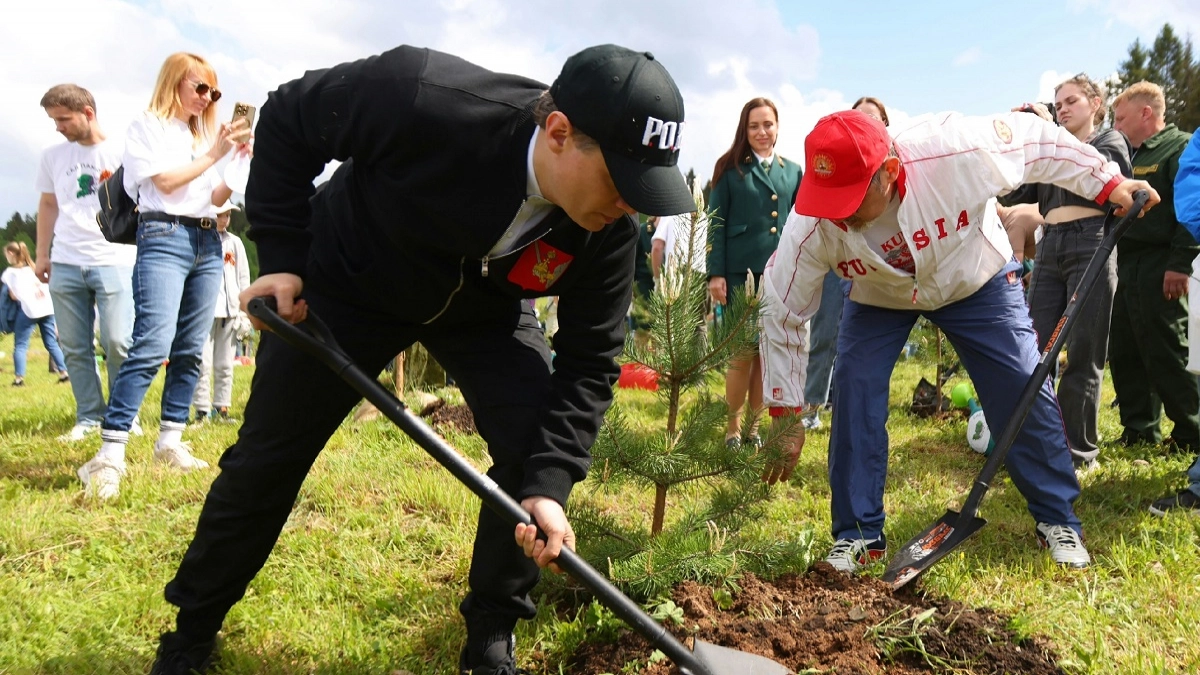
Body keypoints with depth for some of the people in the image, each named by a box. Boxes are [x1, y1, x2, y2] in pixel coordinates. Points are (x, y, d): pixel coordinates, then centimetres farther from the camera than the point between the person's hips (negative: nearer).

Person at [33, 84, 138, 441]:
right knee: (74, 347, 5)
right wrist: (41, 254, 16)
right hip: (65, 264, 4)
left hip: (114, 260, -4)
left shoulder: (123, 152, 0)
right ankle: (89, 417, 14)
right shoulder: (53, 156, 12)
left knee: (118, 343, -8)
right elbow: (48, 204, 21)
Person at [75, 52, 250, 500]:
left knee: (190, 350, 3)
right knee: (153, 344, -20)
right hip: (164, 237, -7)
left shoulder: (201, 134, 22)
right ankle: (110, 455, -20)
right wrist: (213, 154, -6)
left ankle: (170, 441, 9)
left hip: (208, 243, 7)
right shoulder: (148, 126, 5)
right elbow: (166, 182, -8)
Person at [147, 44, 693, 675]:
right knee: (266, 457, 5)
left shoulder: (611, 232, -27)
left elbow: (589, 362, -20)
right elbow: (286, 117, -20)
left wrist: (549, 484, -32)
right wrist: (282, 256, -22)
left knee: (536, 447, -14)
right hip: (348, 280, -2)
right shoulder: (420, 95, -38)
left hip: (486, 309, 3)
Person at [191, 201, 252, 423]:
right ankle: (202, 409, 0)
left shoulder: (234, 242, 13)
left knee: (225, 365, 6)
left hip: (229, 311, 4)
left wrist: (244, 311, 7)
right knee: (203, 363, -5)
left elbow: (243, 276, 14)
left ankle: (222, 408, 12)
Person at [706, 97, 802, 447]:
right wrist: (716, 273, -10)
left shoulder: (793, 172, 13)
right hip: (740, 272, -3)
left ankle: (753, 423, 19)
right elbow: (716, 224, -2)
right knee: (742, 351, -1)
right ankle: (733, 426, 12)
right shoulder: (731, 170, 2)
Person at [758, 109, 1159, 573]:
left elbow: (1035, 139, -20)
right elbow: (782, 312, -23)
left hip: (975, 279, 0)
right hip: (878, 298, 1)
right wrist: (785, 415, -21)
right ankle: (859, 534, 0)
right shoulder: (812, 226, -33)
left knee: (1025, 392, -5)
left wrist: (1109, 183, -14)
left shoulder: (953, 152, -40)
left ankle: (1059, 521, 17)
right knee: (853, 392, -16)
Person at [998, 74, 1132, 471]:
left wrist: (1048, 131, -7)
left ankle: (1079, 451, 4)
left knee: (1083, 355, -3)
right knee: (1036, 350, -3)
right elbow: (1013, 194, 11)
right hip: (1049, 249, 5)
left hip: (1091, 246, -4)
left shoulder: (1111, 141, 10)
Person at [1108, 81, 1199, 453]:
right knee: (1124, 353, 9)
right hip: (1124, 265, 8)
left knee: (1164, 354, -6)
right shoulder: (1131, 156, 22)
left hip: (1157, 267, -8)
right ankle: (1139, 430, 17)